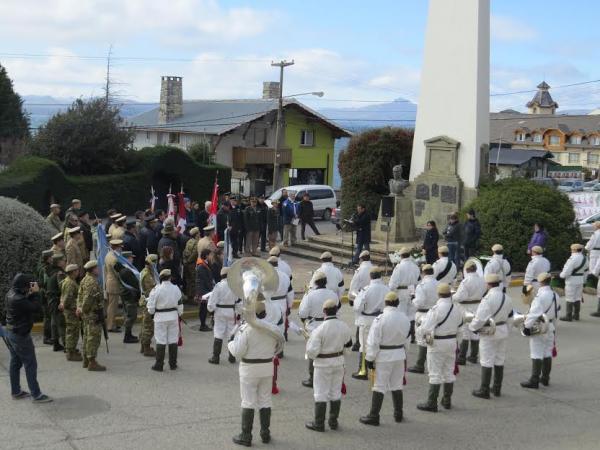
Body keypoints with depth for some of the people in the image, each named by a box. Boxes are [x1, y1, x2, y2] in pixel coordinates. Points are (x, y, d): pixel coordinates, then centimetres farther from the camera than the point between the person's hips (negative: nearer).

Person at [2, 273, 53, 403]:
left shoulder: (12, 294, 2)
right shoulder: (18, 299, -28)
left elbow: (26, 304, 11)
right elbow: (37, 308, -25)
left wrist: (31, 294, -3)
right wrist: (36, 293, -18)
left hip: (11, 333, 10)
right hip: (20, 335, -10)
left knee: (15, 363, 16)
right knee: (30, 364, -3)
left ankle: (16, 391, 25)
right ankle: (36, 395, 1)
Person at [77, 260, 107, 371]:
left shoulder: (85, 280, 12)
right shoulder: (92, 282, -20)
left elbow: (80, 295, 14)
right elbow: (88, 298, -23)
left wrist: (79, 307, 7)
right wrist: (83, 309, -10)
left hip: (87, 314, 10)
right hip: (94, 313, -10)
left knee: (87, 336, 17)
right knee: (94, 337, -6)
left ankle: (86, 360, 25)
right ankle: (92, 363, -4)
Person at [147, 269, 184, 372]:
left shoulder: (156, 289, -15)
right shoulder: (176, 289, -3)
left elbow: (151, 306, -11)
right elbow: (180, 304, 5)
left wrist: (150, 311, 11)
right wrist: (179, 314, 19)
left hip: (161, 317, -3)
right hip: (173, 316, 3)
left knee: (161, 341, 3)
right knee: (173, 340, 11)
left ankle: (159, 365, 7)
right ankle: (173, 364, 18)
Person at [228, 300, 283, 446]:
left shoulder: (246, 329, -18)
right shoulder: (272, 328, -2)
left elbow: (237, 352, -18)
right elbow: (276, 348, 5)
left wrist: (230, 344, 2)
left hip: (249, 369, -4)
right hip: (267, 367, 4)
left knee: (248, 402, 3)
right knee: (265, 400, 14)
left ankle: (246, 436, 8)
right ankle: (265, 434, 20)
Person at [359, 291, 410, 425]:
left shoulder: (380, 319, -18)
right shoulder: (404, 318, 0)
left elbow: (373, 342, -17)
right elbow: (406, 339, 10)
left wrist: (370, 359, -8)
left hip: (383, 357, -5)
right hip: (399, 355, 5)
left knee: (379, 386, 1)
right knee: (397, 385, 17)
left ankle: (374, 416, 5)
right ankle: (398, 414, 25)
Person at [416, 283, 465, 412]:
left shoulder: (436, 309, -22)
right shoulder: (457, 308, -1)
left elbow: (425, 327, -23)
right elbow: (460, 324, 12)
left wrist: (419, 332, -4)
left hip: (437, 343, -6)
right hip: (452, 342, 6)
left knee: (435, 374, 0)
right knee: (449, 372, 16)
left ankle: (431, 404, 4)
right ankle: (447, 401, 26)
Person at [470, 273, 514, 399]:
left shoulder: (488, 298, -21)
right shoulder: (506, 298, 3)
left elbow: (480, 318, -22)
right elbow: (510, 317, 12)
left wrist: (473, 327, -4)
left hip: (489, 333, -7)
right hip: (503, 332, 7)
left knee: (486, 362, 0)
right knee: (499, 361, 15)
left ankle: (484, 390, 6)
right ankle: (497, 389, 23)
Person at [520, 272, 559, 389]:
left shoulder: (541, 295, -21)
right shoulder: (555, 295, 5)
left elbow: (534, 313, -23)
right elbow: (556, 313, 14)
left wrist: (527, 326, -16)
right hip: (550, 327, 8)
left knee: (536, 355, -4)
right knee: (547, 354, 15)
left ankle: (534, 381, -1)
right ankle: (545, 378, 25)